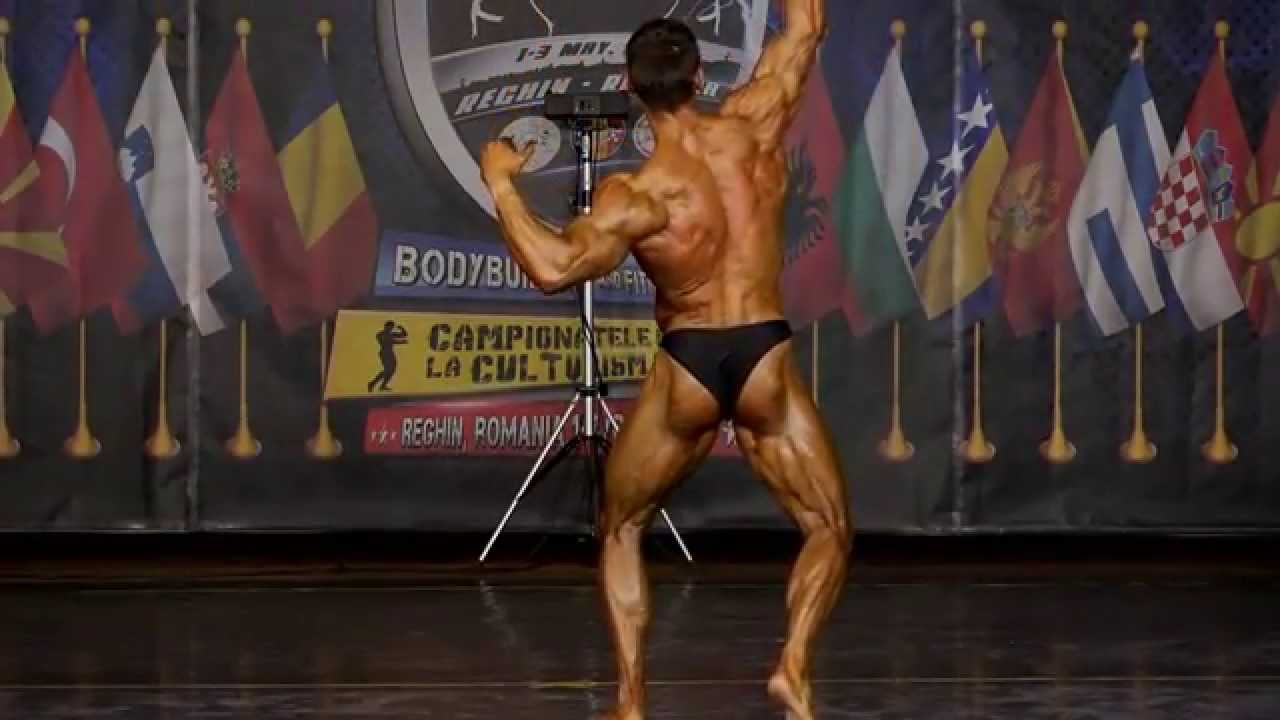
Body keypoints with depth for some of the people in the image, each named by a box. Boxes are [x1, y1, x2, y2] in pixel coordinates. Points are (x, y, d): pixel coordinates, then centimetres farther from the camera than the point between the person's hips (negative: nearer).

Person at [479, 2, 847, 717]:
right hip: (768, 362, 1)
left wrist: (500, 181, -16)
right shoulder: (754, 127, -5)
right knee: (829, 531, 13)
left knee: (621, 528, 20)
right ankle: (795, 661, -13)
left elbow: (553, 269, -28)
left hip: (687, 369, -1)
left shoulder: (637, 194, -14)